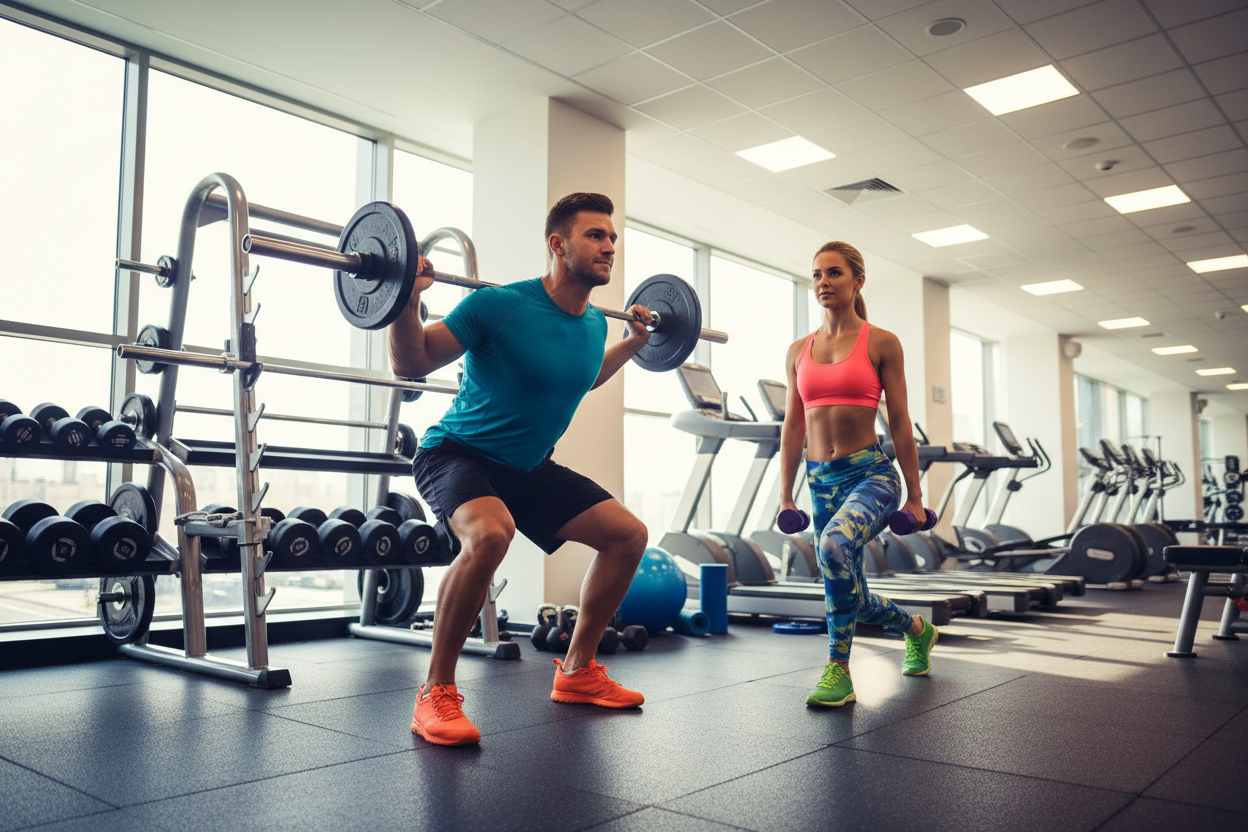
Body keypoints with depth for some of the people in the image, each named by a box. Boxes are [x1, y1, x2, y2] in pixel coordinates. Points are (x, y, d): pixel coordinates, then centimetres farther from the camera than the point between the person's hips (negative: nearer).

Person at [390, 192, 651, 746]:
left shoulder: (593, 323, 0)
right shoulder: (499, 305, -21)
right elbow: (410, 365, -15)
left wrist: (633, 341, 21)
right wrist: (407, 302, -30)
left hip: (528, 466, 8)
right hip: (457, 452, -7)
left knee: (628, 534, 2)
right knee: (489, 533, -38)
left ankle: (576, 671, 16)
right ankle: (436, 695, -20)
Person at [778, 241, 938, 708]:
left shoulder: (881, 344, 0)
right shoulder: (799, 352, 11)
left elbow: (900, 424, -2)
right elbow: (793, 427, 12)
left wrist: (914, 496, -3)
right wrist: (786, 495, 10)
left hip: (871, 473, -5)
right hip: (821, 479, 5)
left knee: (834, 545, -35)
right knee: (850, 597, 12)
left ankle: (838, 671, -20)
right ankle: (917, 629, 45)